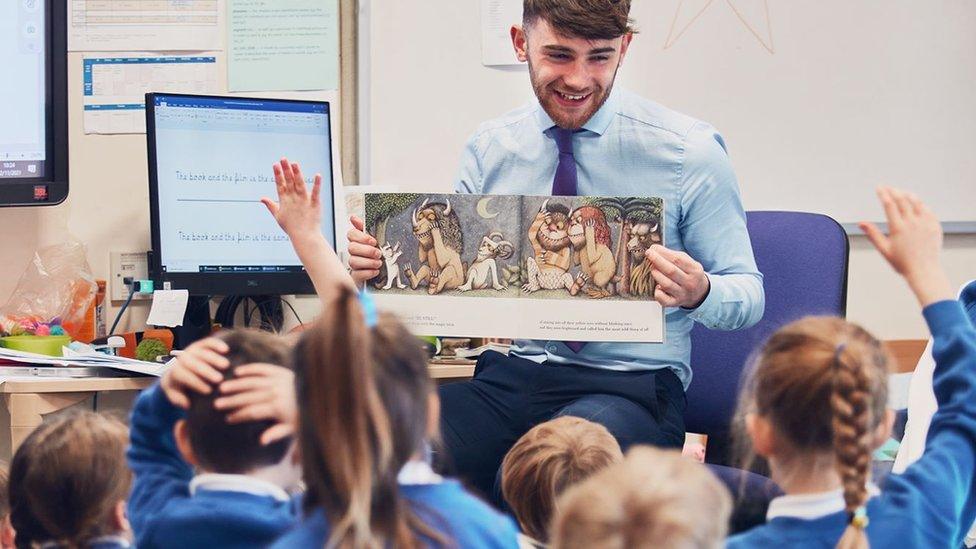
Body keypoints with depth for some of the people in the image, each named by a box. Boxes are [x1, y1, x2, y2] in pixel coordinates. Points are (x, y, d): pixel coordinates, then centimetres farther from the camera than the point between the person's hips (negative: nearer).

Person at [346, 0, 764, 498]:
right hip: (516, 376, 3)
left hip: (634, 385, -3)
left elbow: (749, 294, 1)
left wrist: (699, 292, -23)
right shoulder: (489, 149, 9)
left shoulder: (689, 151, -2)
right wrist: (378, 263, -10)